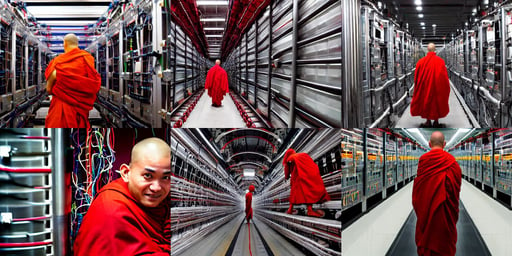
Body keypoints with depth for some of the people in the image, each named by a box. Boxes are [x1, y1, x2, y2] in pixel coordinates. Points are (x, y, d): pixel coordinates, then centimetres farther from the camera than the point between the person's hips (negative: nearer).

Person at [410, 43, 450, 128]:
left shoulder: (421, 61, -6)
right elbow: (444, 76, -7)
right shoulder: (440, 61, -9)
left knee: (426, 101, 11)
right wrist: (445, 87, 3)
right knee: (437, 101, 10)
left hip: (425, 86, 1)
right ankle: (436, 121, 11)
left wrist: (417, 87, 12)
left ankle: (428, 121, 12)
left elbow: (417, 76, 0)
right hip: (437, 86, -1)